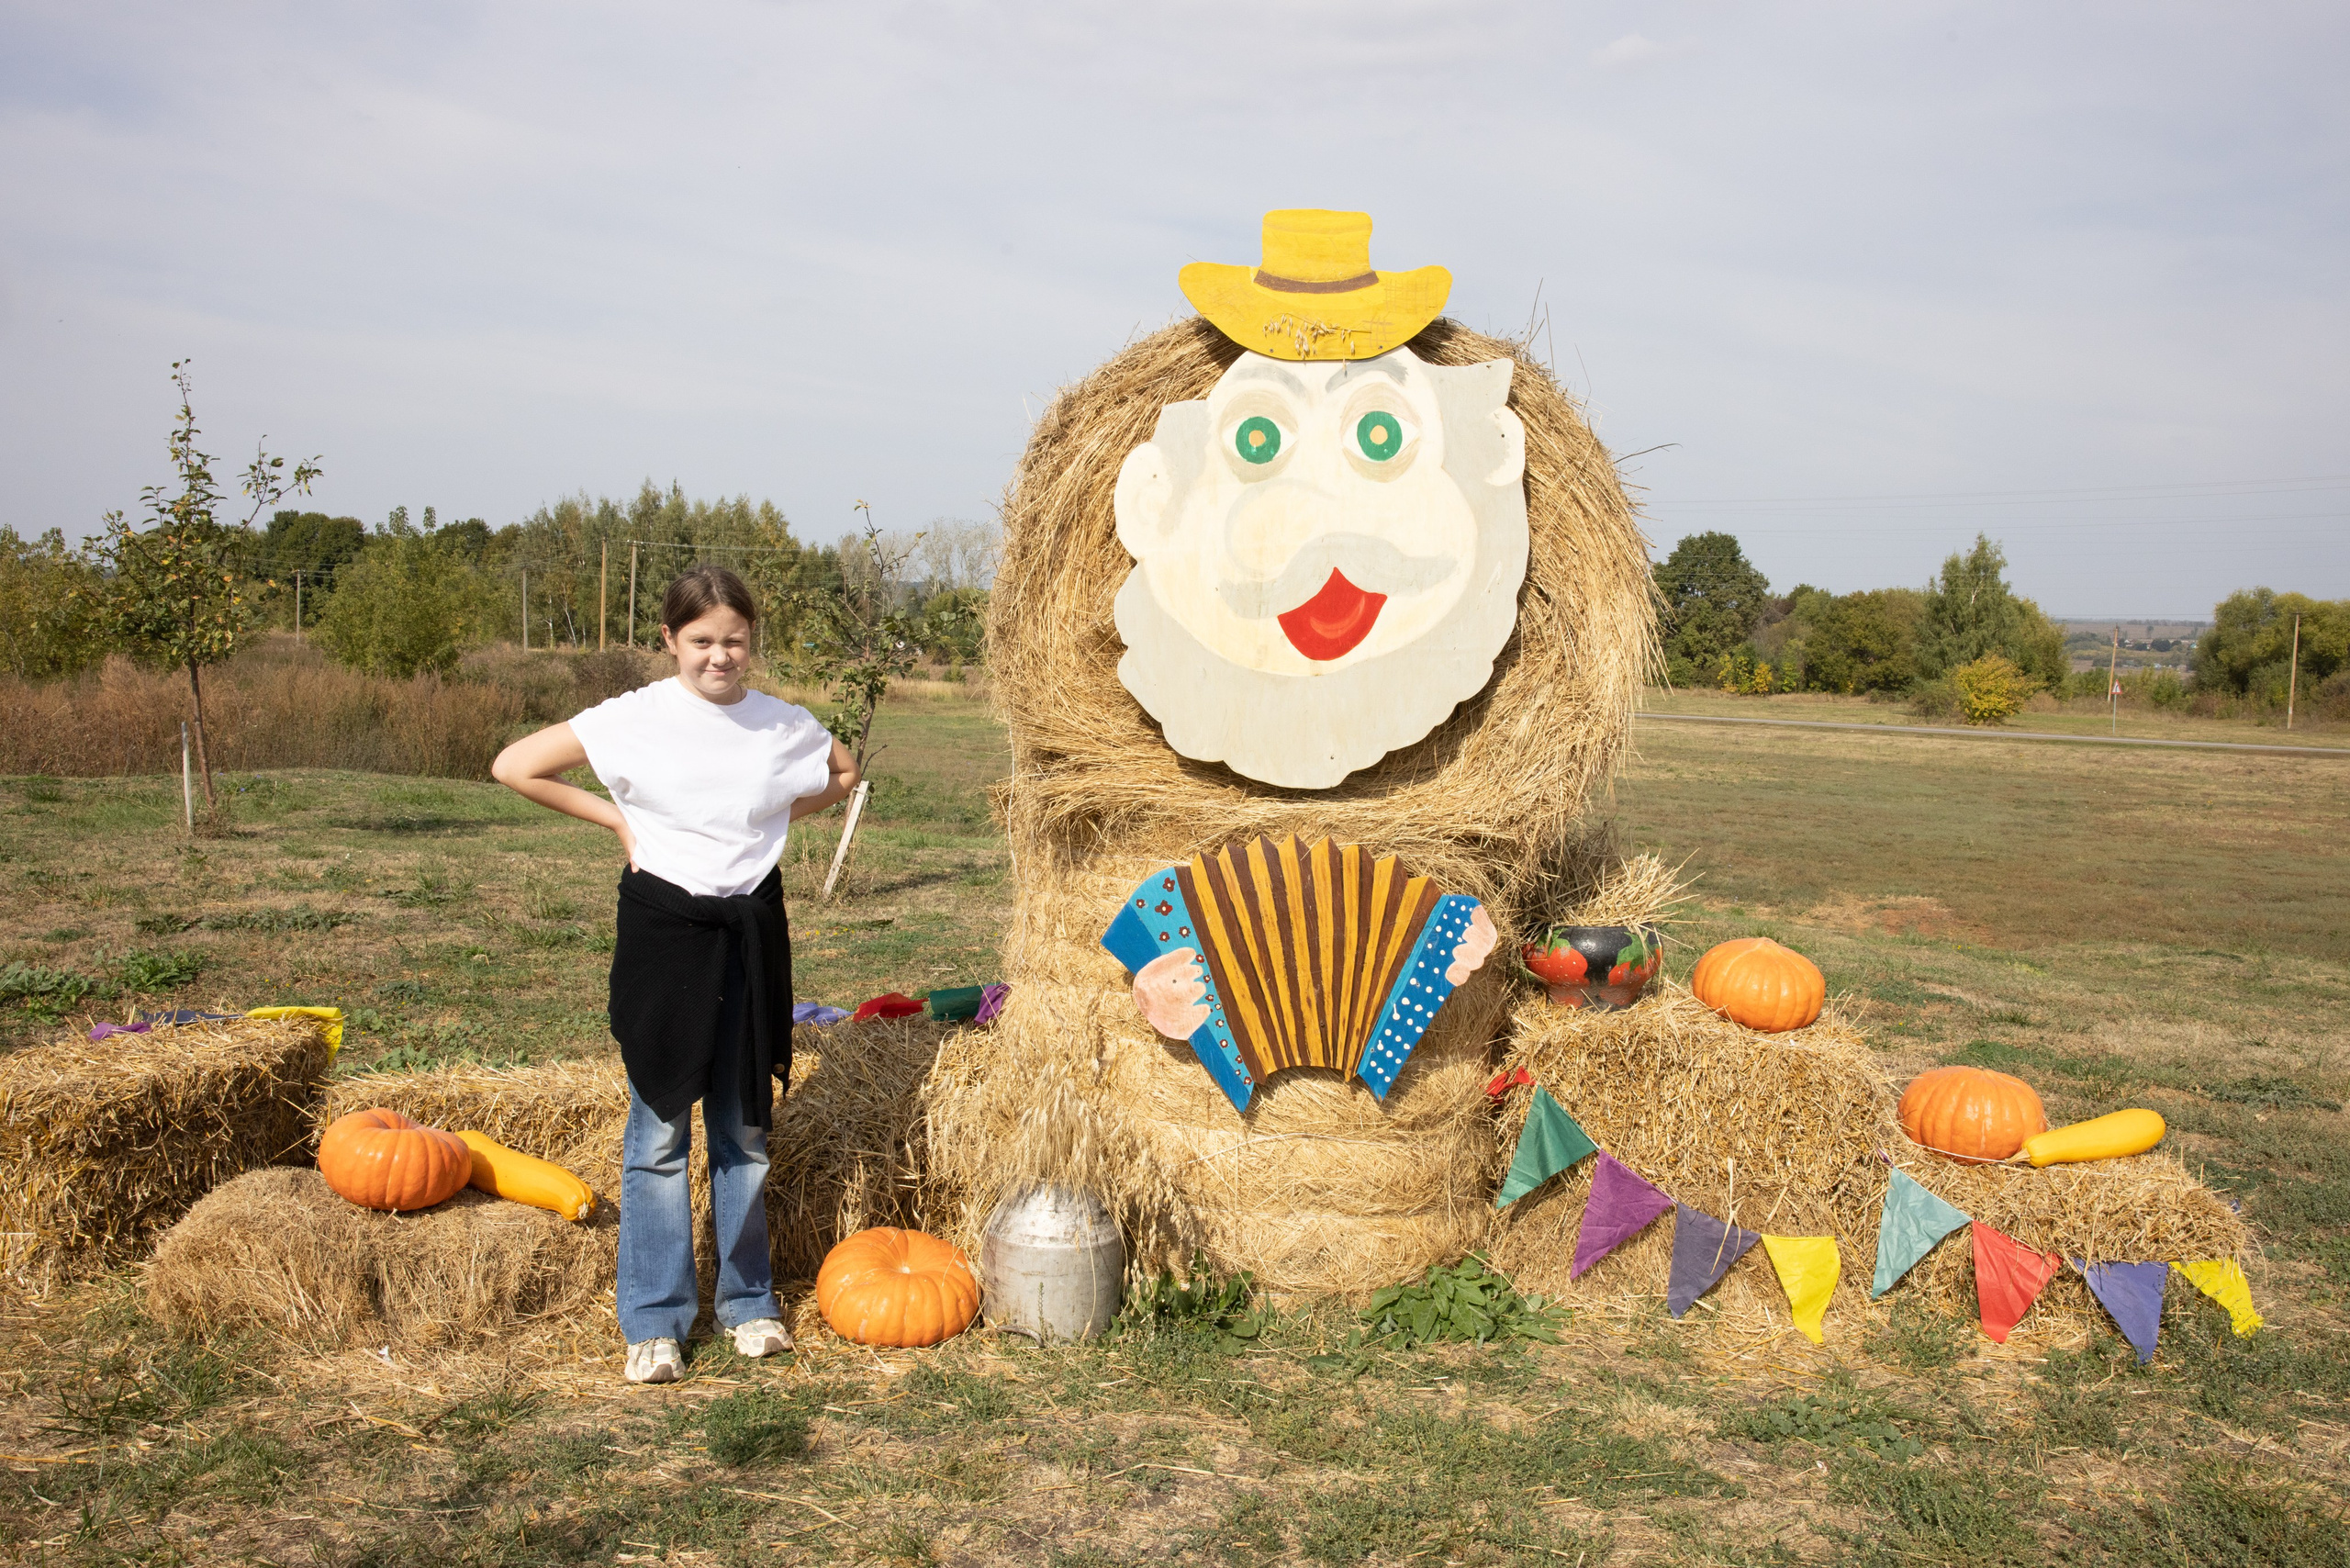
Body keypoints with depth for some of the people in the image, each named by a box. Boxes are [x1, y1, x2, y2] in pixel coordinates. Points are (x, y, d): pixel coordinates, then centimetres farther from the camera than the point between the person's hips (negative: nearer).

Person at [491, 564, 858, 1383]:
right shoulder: (634, 719, -8)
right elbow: (514, 766, -5)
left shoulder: (786, 725, 0)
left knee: (745, 1127, 11)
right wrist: (615, 818, -6)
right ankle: (654, 1322, 12)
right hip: (663, 926, -2)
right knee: (660, 1131, 1)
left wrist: (777, 815, 6)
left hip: (751, 930, 3)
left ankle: (747, 1299, 25)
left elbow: (845, 772, 20)